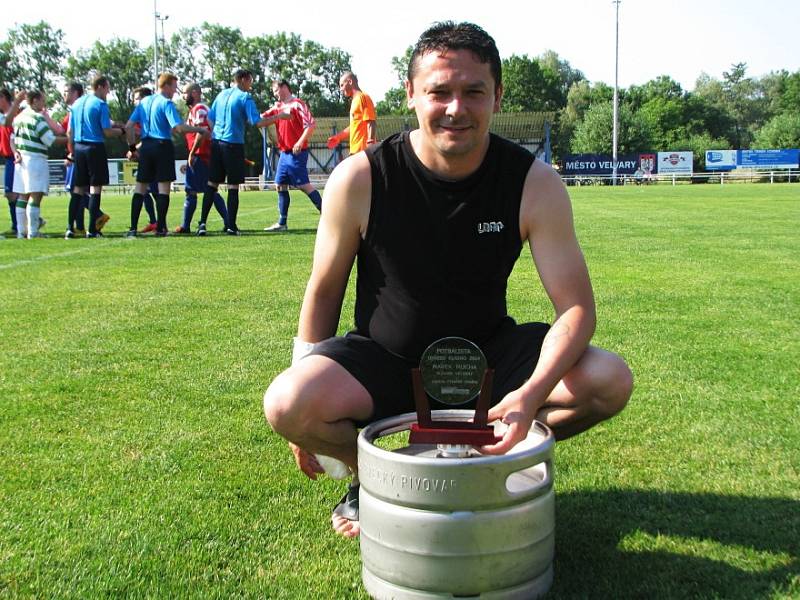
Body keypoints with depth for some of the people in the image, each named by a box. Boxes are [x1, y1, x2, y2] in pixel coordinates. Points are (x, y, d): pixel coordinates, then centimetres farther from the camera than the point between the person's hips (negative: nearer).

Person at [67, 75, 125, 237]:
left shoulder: (77, 103, 13)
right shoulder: (101, 104, -8)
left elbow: (69, 132, 14)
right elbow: (107, 132, -13)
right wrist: (121, 130, 4)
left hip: (78, 147, 6)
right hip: (95, 148, -6)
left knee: (78, 188, 11)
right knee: (95, 187, -3)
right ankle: (92, 230, -5)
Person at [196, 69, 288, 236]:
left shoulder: (222, 94, 14)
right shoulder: (245, 97, -7)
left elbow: (210, 119, 17)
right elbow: (257, 122, -15)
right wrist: (279, 116, -8)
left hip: (216, 142, 6)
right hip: (233, 145, -6)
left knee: (212, 184, 8)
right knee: (233, 186, 0)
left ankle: (202, 223, 2)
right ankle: (231, 227, 0)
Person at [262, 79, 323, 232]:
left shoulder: (297, 104, -9)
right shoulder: (278, 107, 15)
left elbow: (311, 124, -18)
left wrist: (300, 142, -23)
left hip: (296, 153, -9)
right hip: (284, 153, 9)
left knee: (304, 185, -10)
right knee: (280, 186, 8)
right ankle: (282, 223, 14)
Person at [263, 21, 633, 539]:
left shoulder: (535, 184, -14)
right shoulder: (360, 179, -16)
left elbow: (576, 306, -15)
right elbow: (325, 290, -3)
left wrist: (532, 392, -35)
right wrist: (308, 398, -4)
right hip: (384, 359, -1)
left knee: (610, 381, -21)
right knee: (286, 404, -30)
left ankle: (492, 463, 7)